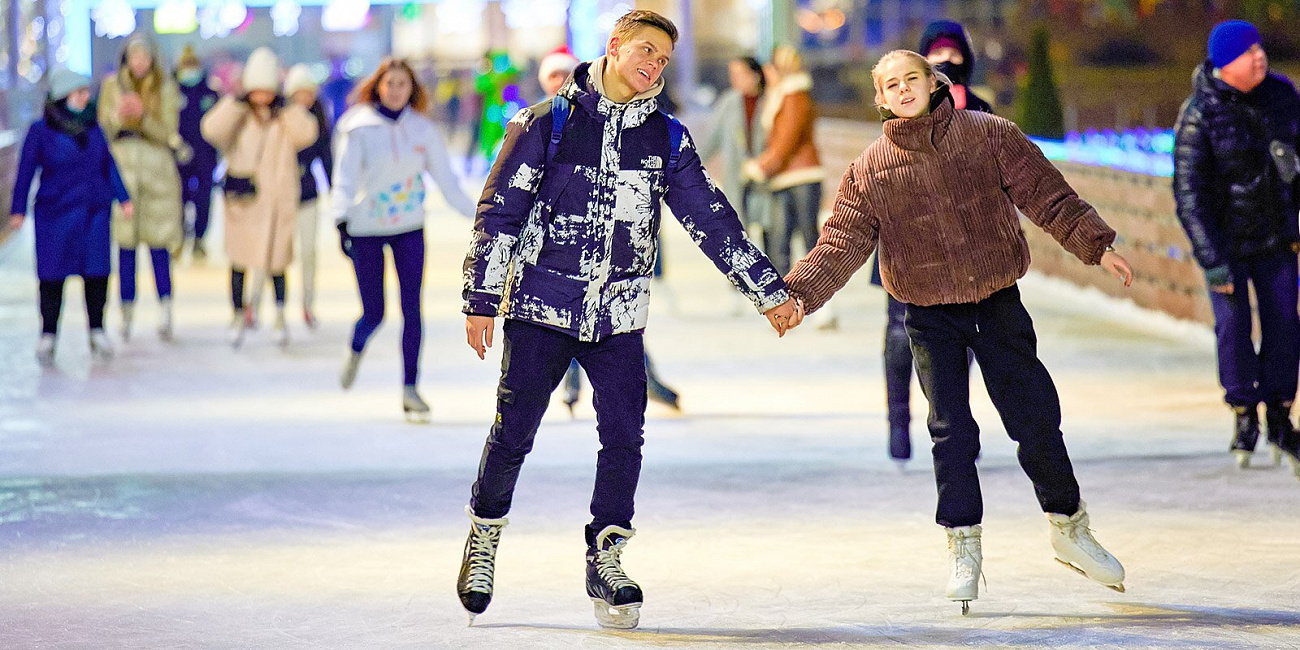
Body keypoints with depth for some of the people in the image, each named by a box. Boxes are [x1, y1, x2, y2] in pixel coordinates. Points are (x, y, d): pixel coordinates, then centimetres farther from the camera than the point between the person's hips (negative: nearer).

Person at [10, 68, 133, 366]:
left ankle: (97, 332, 16)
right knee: (53, 276, -1)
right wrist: (18, 210, -2)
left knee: (97, 273, 2)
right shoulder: (40, 130, -3)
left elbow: (108, 164, 15)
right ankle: (48, 336, 8)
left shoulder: (92, 127, 8)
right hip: (55, 213, -3)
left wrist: (123, 198, 11)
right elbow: (26, 171, 0)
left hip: (95, 212, 3)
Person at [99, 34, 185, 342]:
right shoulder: (112, 86, 7)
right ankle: (127, 311, 5)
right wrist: (119, 117, -15)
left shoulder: (166, 89, 4)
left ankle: (165, 307, -3)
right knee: (126, 242, 1)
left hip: (157, 169, -1)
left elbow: (169, 133, 0)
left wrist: (143, 118, -17)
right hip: (121, 168, 1)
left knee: (158, 242, -4)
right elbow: (102, 128, 6)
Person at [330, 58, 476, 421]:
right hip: (365, 230, -2)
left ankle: (410, 390, 1)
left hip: (409, 228, 2)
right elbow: (345, 177, -13)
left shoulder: (422, 129, 2)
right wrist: (341, 218, -28)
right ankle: (356, 350, 37)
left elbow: (445, 178, 8)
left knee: (412, 310, -7)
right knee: (374, 313, 1)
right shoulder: (360, 129, -7)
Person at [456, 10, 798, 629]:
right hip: (541, 306, -3)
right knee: (512, 435, 2)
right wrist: (481, 299, -4)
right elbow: (498, 212, -1)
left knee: (623, 438, -7)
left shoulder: (667, 138, 6)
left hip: (619, 315, 3)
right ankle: (483, 538, 25)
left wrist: (769, 290, 7)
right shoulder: (547, 124, -3)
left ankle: (605, 561, 6)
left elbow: (712, 219, 10)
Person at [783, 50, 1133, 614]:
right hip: (931, 317, 0)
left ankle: (1069, 529, 22)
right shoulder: (871, 170, 0)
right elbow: (841, 245, -3)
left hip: (998, 302, 0)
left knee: (1036, 419, 3)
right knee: (951, 430, -2)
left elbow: (1047, 196, -2)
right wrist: (797, 294, -16)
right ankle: (963, 546, 11)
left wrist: (1096, 245, -9)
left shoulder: (987, 135, -2)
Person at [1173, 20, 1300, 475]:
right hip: (1225, 235, -4)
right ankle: (1244, 416, 13)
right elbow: (1188, 194, -19)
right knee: (1233, 323, -5)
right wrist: (1211, 261, -22)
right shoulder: (1199, 116, -19)